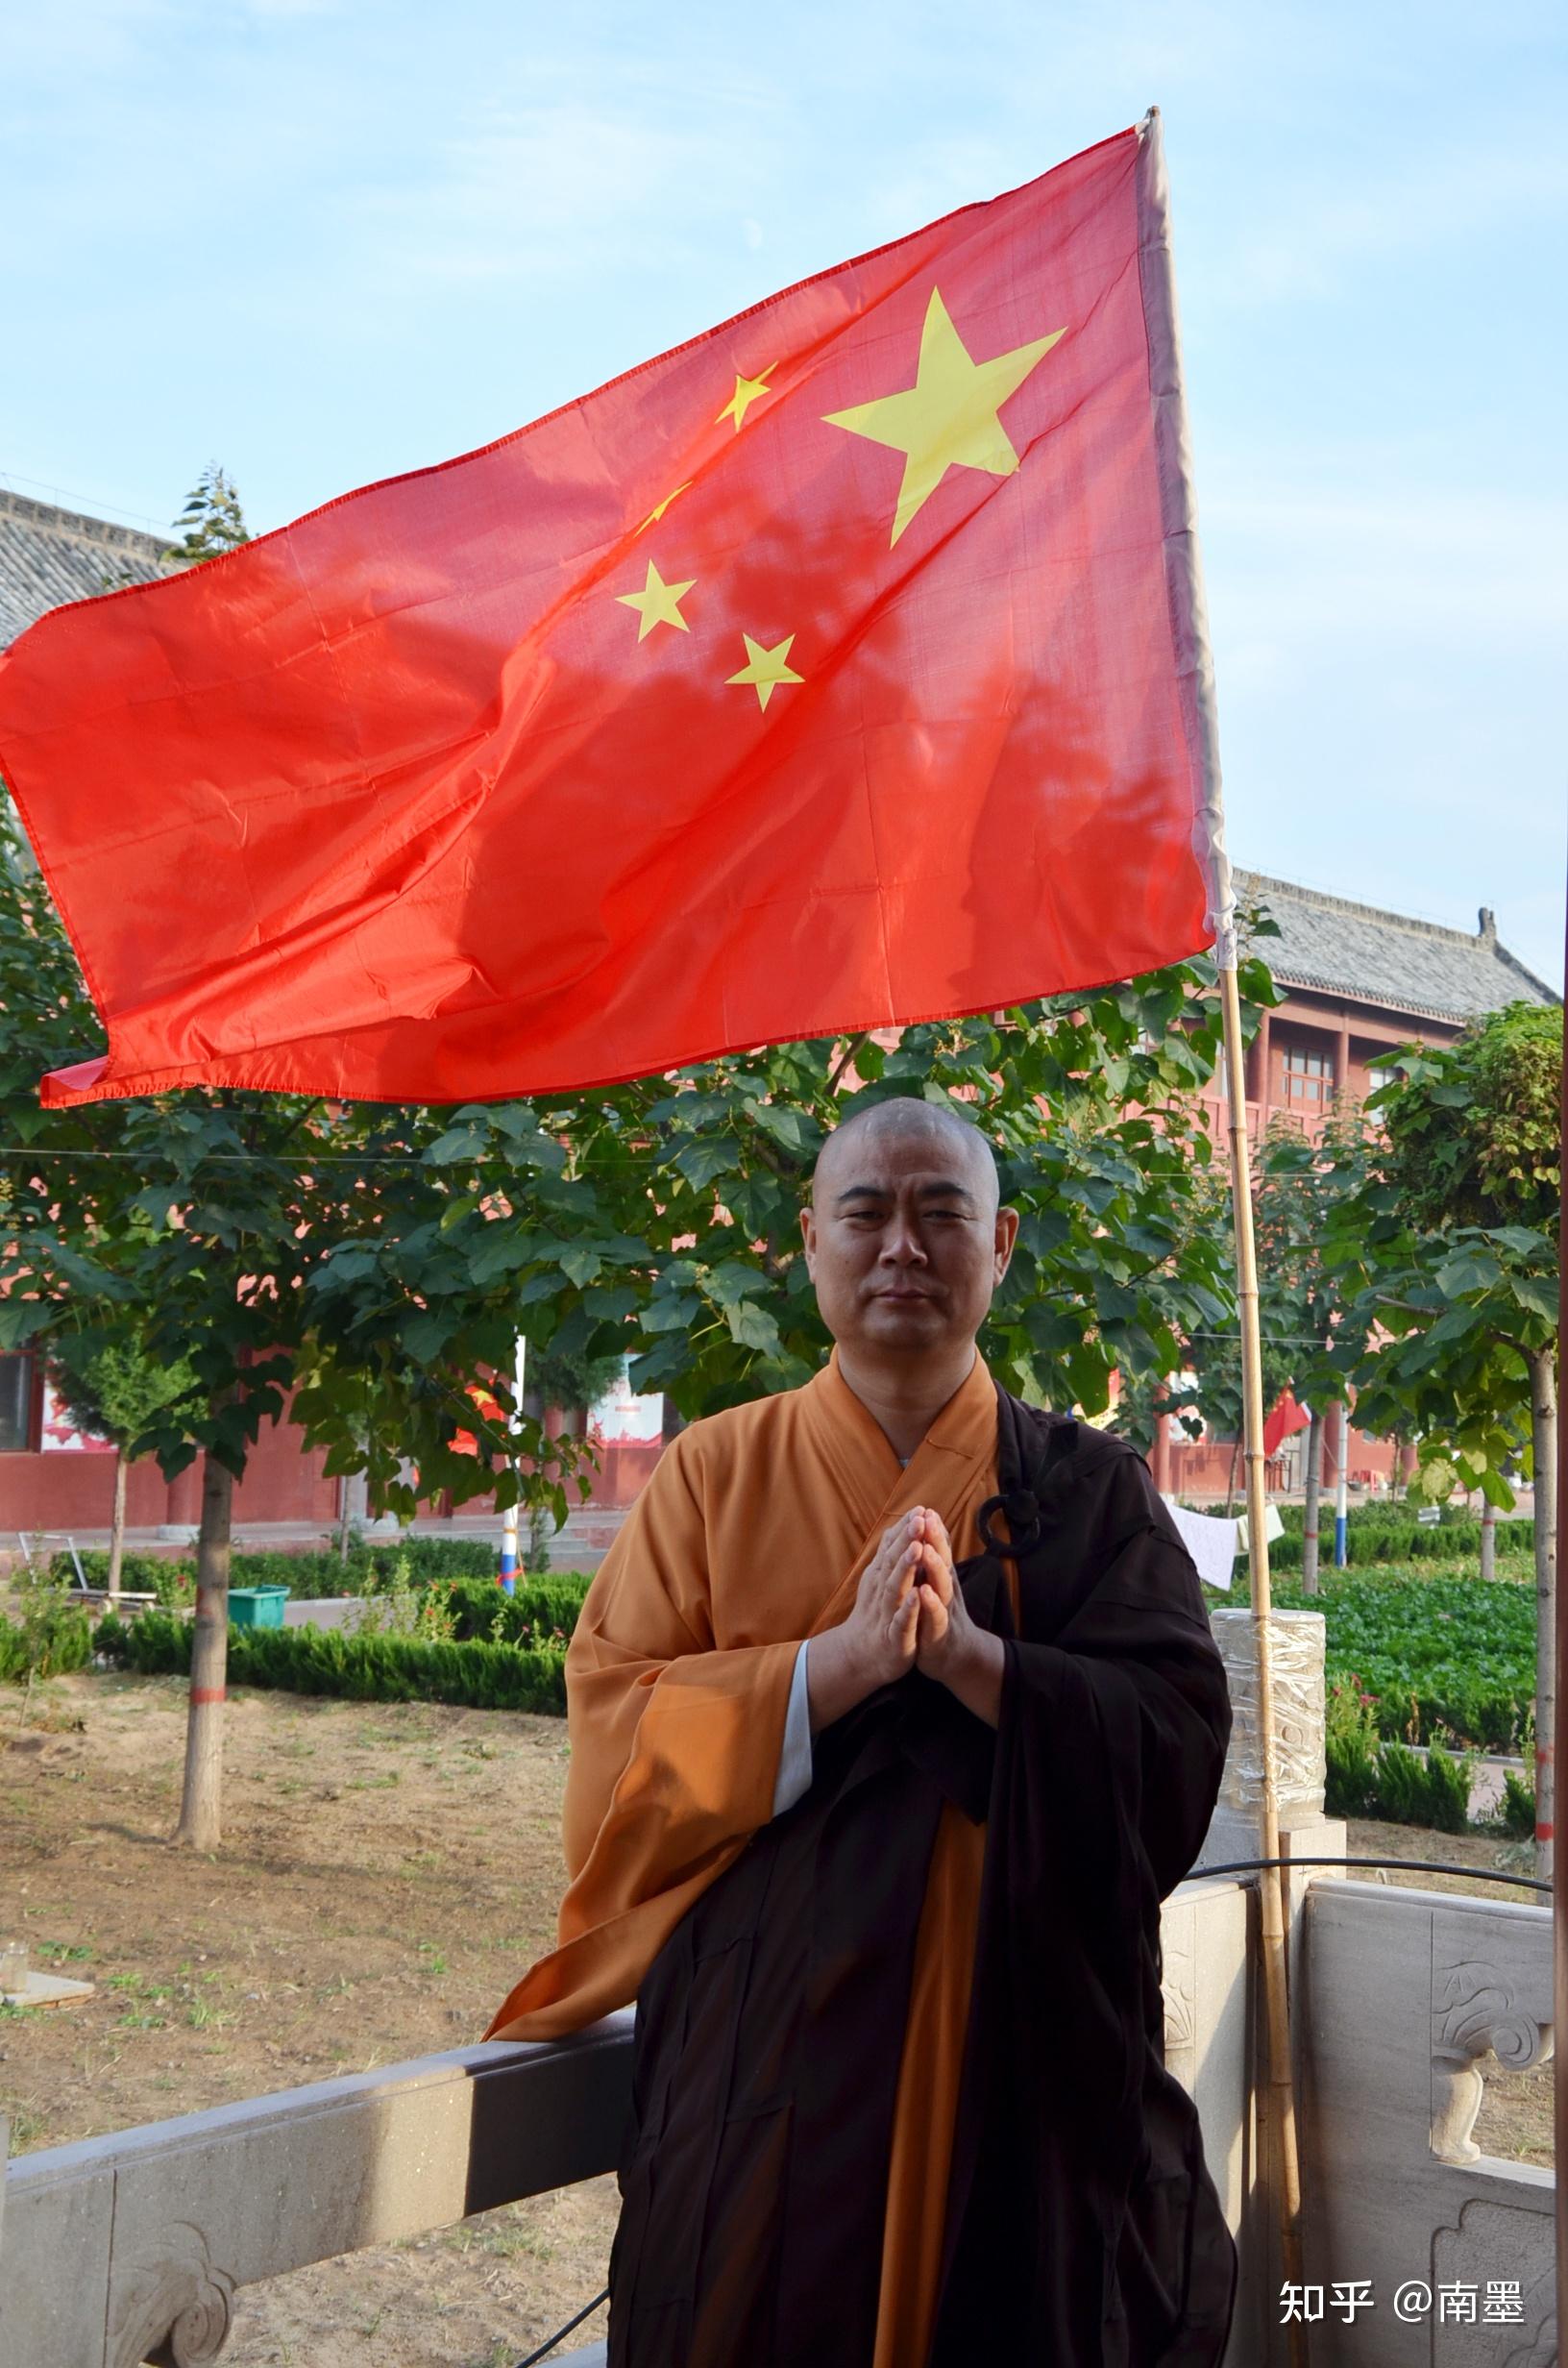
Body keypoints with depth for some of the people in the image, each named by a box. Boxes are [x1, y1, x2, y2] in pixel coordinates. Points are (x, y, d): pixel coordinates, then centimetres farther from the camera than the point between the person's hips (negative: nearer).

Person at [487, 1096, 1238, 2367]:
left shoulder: (1088, 1487, 3)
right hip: (764, 2055, 0)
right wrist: (841, 1663, -20)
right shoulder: (716, 1472, 3)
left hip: (1025, 2048, 1)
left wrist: (969, 1656, -22)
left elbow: (1178, 1745, -7)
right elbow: (618, 1735, -7)